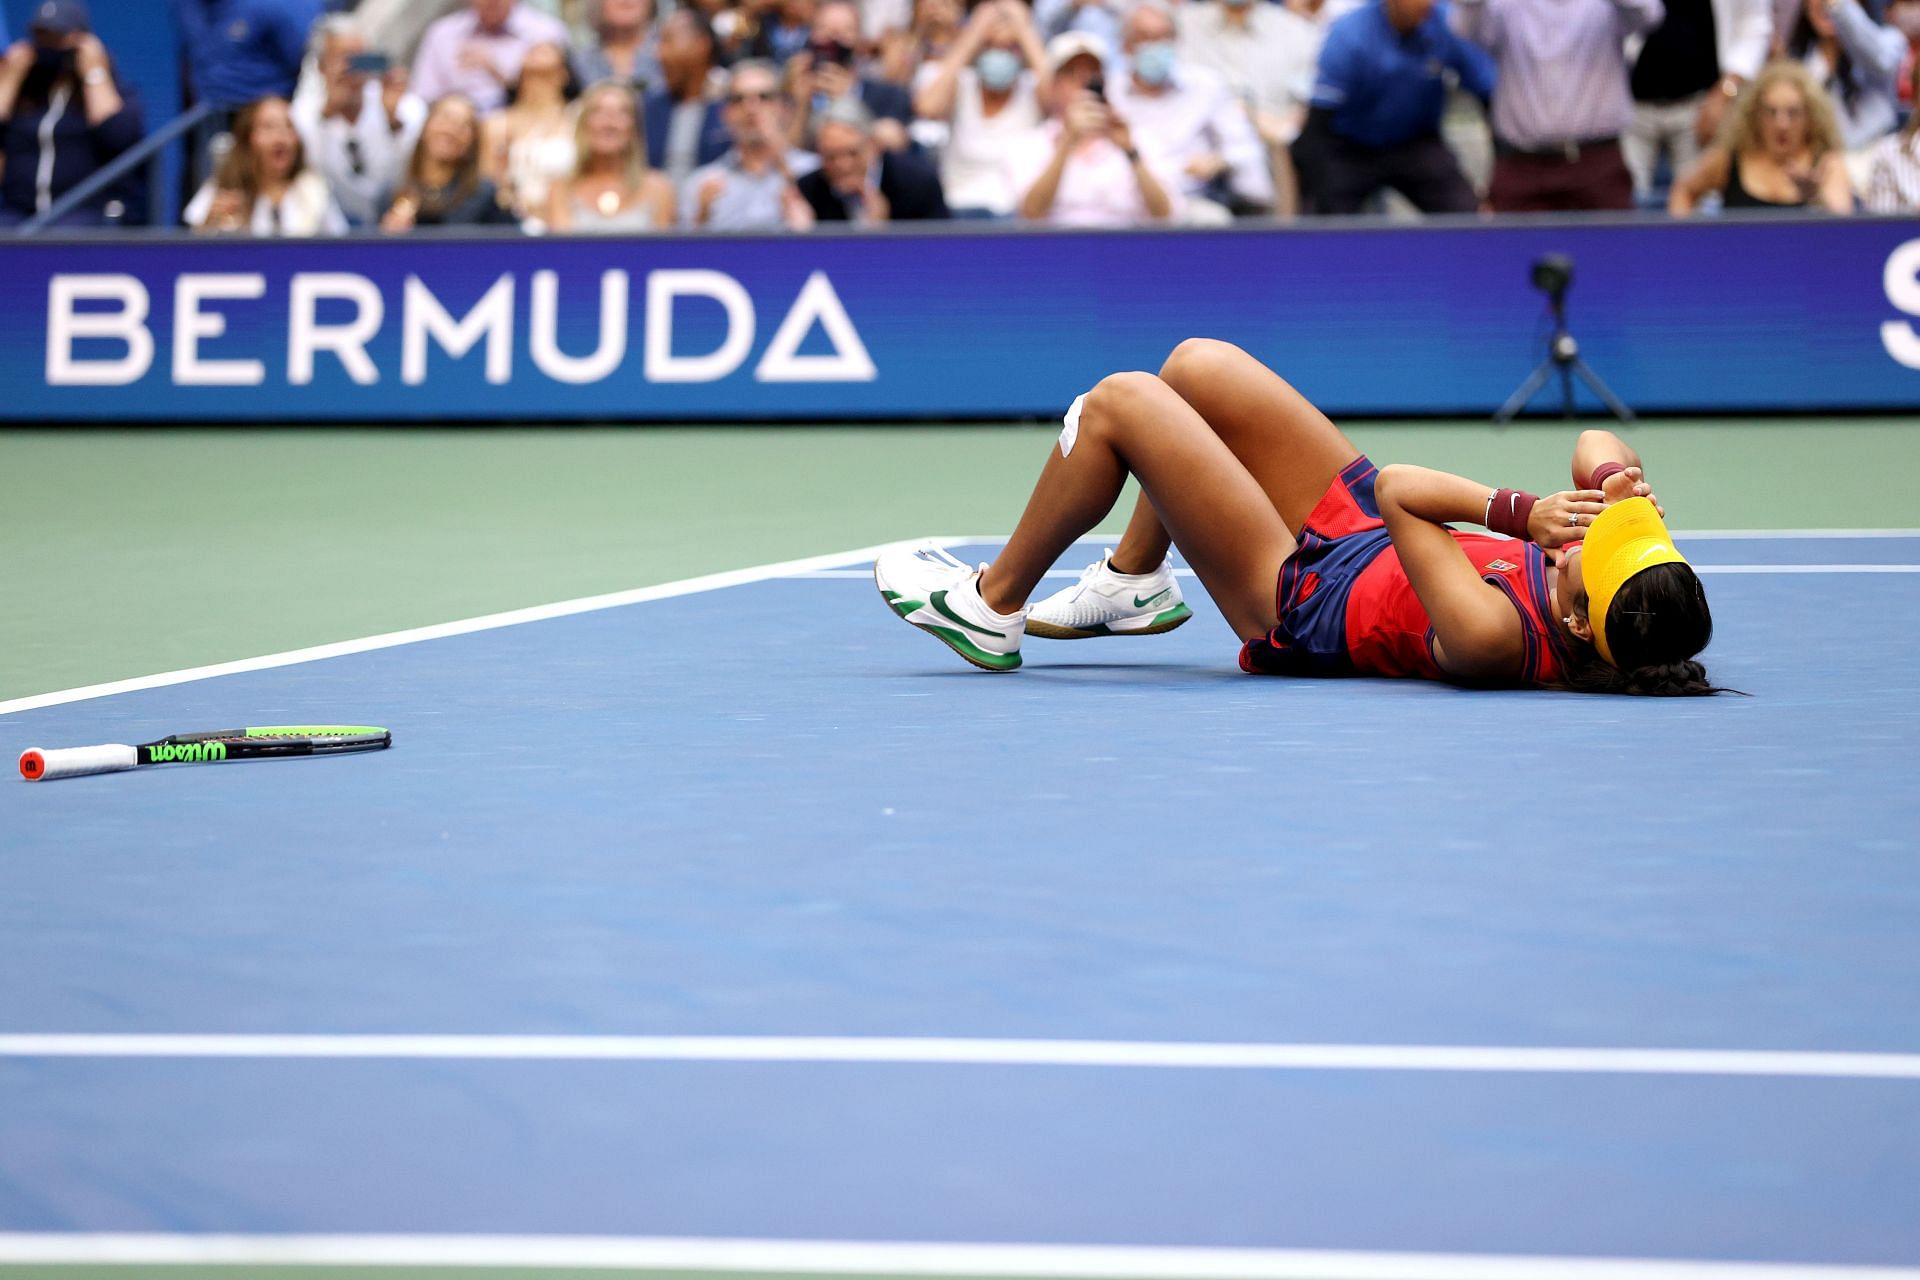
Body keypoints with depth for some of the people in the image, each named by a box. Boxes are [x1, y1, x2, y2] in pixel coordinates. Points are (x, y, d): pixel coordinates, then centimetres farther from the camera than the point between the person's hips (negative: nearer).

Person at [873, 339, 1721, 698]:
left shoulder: (1495, 636, -42)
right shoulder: (1637, 588, -22)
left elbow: (1399, 490, -35)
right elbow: (1598, 446, -10)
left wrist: (1520, 513, -37)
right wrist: (1616, 485, -29)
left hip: (1303, 603, -7)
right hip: (1361, 530, 7)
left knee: (1118, 403, -6)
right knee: (1196, 364, 12)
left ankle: (992, 608, 18)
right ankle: (1134, 584, 37)